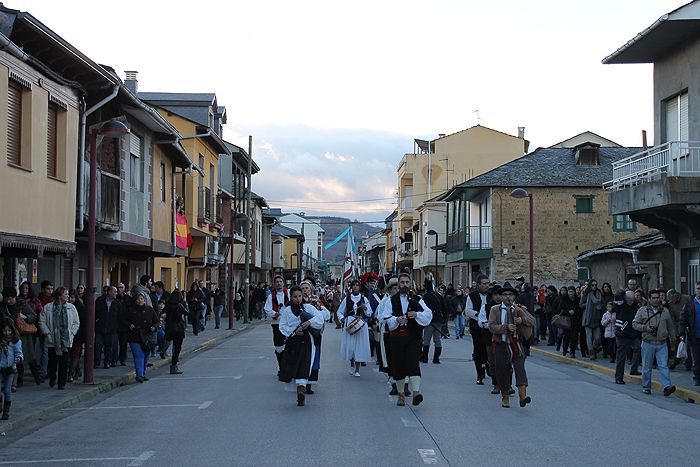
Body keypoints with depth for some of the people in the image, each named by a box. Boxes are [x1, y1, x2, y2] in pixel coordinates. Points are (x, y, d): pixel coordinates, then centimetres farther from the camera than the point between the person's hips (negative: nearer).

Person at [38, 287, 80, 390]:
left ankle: (62, 383, 8)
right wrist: (47, 333, -6)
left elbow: (76, 322, 11)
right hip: (52, 341, -1)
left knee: (64, 363, 0)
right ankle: (52, 380, 24)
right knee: (52, 362, 3)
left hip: (66, 340, 1)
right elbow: (42, 322, 2)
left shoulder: (71, 307, 7)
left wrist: (71, 333, 0)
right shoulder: (48, 307, 1)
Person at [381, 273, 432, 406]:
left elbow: (429, 314, -2)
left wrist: (417, 315, -19)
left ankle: (415, 392, -26)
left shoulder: (417, 300, 8)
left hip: (413, 337, -1)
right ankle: (401, 394, 19)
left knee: (413, 364, -15)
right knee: (398, 366, 5)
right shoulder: (392, 300, 8)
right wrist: (396, 320, -19)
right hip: (397, 337, 1)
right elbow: (385, 317, -2)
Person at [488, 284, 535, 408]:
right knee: (503, 371, 4)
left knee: (520, 367, -15)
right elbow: (492, 326, -8)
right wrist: (506, 327, -21)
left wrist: (522, 320, -16)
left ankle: (522, 395, -25)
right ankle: (505, 397, 17)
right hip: (501, 345, 0)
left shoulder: (520, 309, 8)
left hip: (516, 343, 0)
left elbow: (533, 321, 1)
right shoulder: (495, 310, 4)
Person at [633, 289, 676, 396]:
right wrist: (645, 328, -13)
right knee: (647, 367, 6)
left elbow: (670, 328, 18)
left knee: (664, 366, -8)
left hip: (662, 344, 1)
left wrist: (673, 340, 21)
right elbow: (634, 324, 3)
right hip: (648, 343, -1)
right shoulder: (642, 310, 2)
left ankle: (667, 386, -13)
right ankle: (646, 387, 17)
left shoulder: (665, 311, 9)